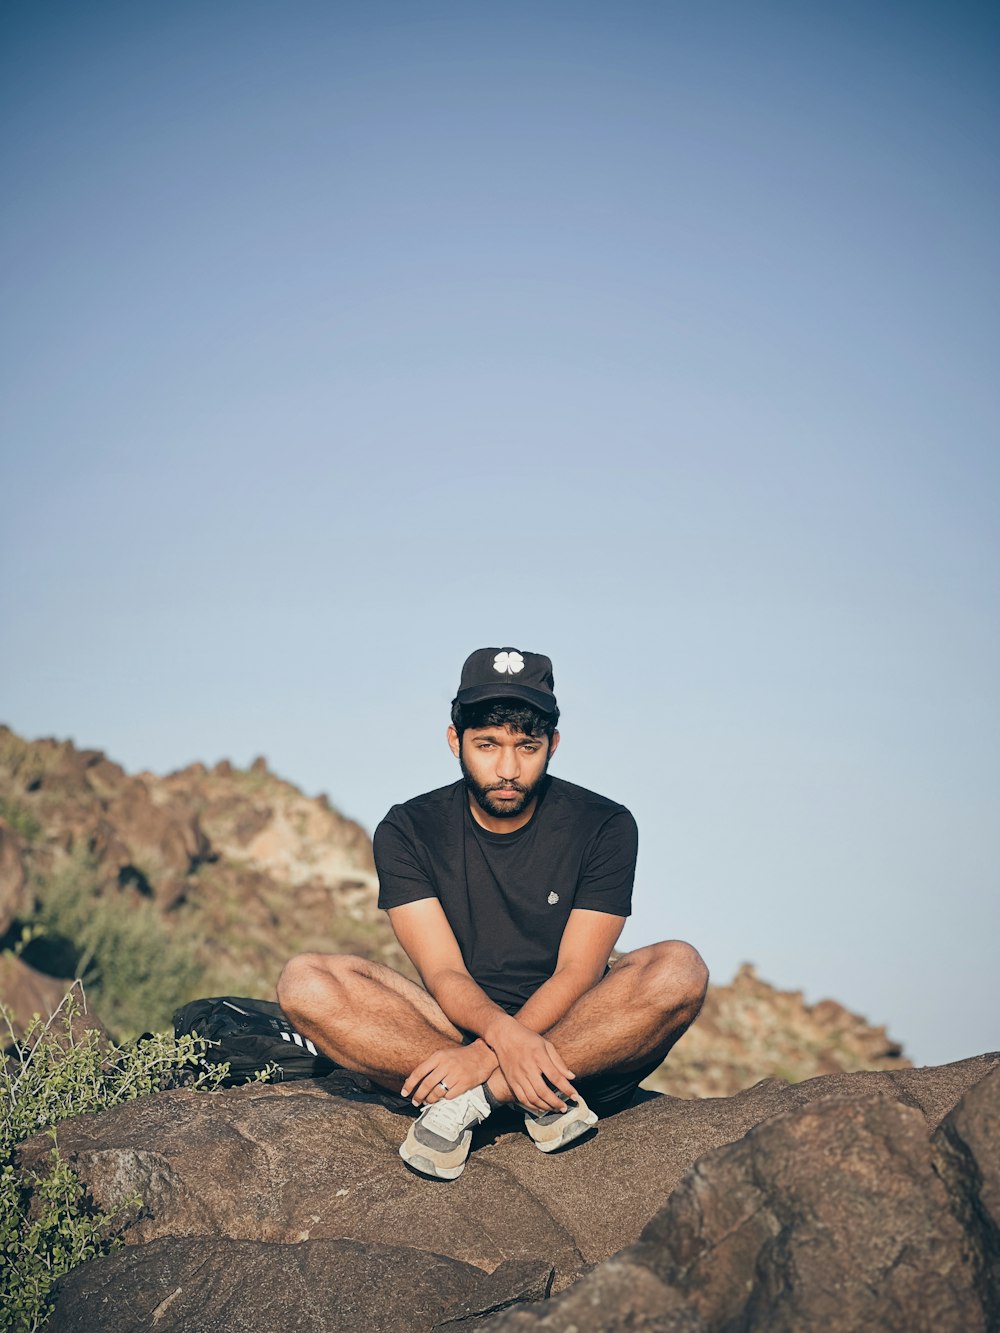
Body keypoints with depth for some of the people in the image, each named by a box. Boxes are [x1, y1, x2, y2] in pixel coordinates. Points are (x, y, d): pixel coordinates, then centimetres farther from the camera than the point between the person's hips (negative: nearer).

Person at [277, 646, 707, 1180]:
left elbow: (577, 973, -10)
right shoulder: (409, 831, -1)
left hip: (574, 1036, -1)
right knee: (305, 981, -23)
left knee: (679, 968, -30)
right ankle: (541, 1099, -28)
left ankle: (473, 1098, -27)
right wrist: (502, 1033, -33)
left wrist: (484, 1057, -26)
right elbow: (443, 973, -9)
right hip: (456, 1028, 1)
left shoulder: (604, 826, -3)